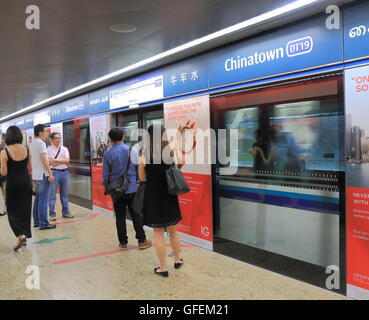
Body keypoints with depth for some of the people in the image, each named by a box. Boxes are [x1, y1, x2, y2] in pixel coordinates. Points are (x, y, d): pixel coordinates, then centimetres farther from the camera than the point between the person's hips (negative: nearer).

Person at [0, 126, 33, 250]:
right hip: (26, 181, 3)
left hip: (13, 183, -3)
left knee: (12, 210, 9)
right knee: (25, 209, 14)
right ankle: (25, 236, 22)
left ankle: (20, 235, -9)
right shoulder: (27, 150, -3)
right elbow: (30, 168, 4)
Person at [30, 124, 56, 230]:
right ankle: (43, 223, -3)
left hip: (35, 175, 10)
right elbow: (44, 160, -20)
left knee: (38, 199, 15)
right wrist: (50, 174, -18)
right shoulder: (41, 143, -14)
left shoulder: (32, 144, 15)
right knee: (43, 200, -6)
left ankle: (36, 221, 21)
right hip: (42, 175, -10)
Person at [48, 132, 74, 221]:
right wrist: (62, 161, -9)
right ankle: (52, 214, 7)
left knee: (65, 194, 12)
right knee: (52, 194, -1)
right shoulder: (49, 149, -1)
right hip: (54, 172, -4)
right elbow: (50, 163, -11)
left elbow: (67, 161, -2)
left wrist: (56, 160, -11)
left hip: (65, 172, 4)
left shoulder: (64, 149, 11)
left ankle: (65, 212, 22)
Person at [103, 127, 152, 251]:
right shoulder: (131, 150, -5)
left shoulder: (108, 154, -6)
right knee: (136, 215, 9)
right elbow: (138, 167, 0)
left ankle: (123, 243, 16)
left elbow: (105, 174, -1)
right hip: (132, 189, 0)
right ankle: (142, 240, 15)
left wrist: (106, 187, 15)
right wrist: (136, 180, 17)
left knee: (120, 217, 8)